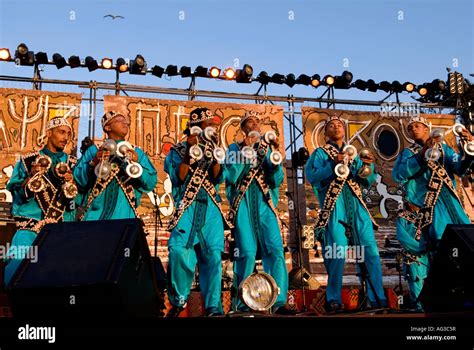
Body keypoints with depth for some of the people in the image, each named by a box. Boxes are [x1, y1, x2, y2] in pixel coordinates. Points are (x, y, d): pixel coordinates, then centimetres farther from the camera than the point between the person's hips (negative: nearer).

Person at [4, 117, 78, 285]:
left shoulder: (73, 163, 14)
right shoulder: (28, 160, 9)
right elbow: (16, 194, 3)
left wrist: (71, 182, -10)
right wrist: (31, 176, -12)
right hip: (30, 226, -1)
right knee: (17, 264, -20)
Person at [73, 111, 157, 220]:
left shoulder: (137, 153, 13)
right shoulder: (94, 151, 10)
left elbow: (151, 183, 2)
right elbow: (77, 179, 1)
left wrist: (137, 164, -12)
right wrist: (93, 163, -13)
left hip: (125, 215, 1)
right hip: (95, 214, -1)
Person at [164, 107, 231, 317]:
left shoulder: (212, 148, 17)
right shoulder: (178, 150, 8)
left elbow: (217, 178, 3)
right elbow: (178, 179, -6)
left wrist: (213, 152, -9)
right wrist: (189, 152, -13)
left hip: (211, 209, 3)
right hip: (187, 208, -3)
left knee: (212, 255, -5)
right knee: (178, 252, -15)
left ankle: (213, 306, -1)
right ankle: (178, 300, 4)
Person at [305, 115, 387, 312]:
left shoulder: (354, 154, 22)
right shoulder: (320, 153, 9)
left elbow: (367, 182, 15)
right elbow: (311, 177, -8)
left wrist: (368, 165, -4)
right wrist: (333, 165, -17)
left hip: (356, 205, 4)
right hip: (334, 206, -4)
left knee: (370, 250, -4)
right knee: (337, 253, -12)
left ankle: (378, 298, 2)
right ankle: (334, 300, -2)